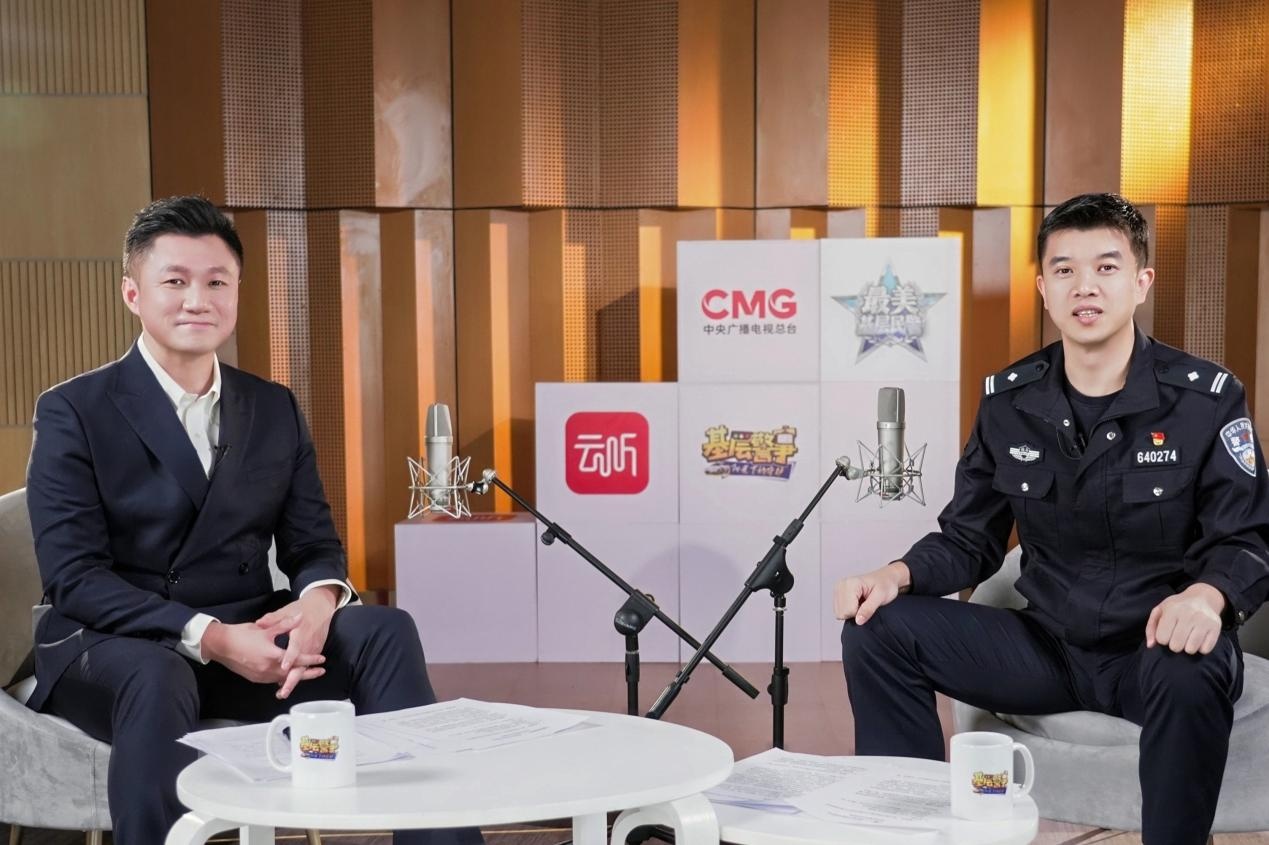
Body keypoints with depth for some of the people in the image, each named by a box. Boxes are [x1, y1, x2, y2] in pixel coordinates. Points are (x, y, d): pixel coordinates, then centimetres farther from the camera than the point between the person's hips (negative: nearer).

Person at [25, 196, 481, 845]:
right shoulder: (73, 413, -3)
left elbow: (314, 544, 8)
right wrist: (207, 636, -24)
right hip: (110, 646, -4)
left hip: (246, 641, 4)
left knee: (385, 631, -19)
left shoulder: (275, 410, 11)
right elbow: (74, 576, -12)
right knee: (155, 679, -38)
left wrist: (318, 599, -18)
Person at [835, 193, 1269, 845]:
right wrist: (899, 574, -13)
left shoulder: (1205, 397, -7)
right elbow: (969, 540, 8)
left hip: (1160, 646, -4)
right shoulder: (1008, 401, 3)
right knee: (877, 629, -12)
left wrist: (1207, 596, -32)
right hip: (1049, 645, 4)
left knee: (1192, 679, -40)